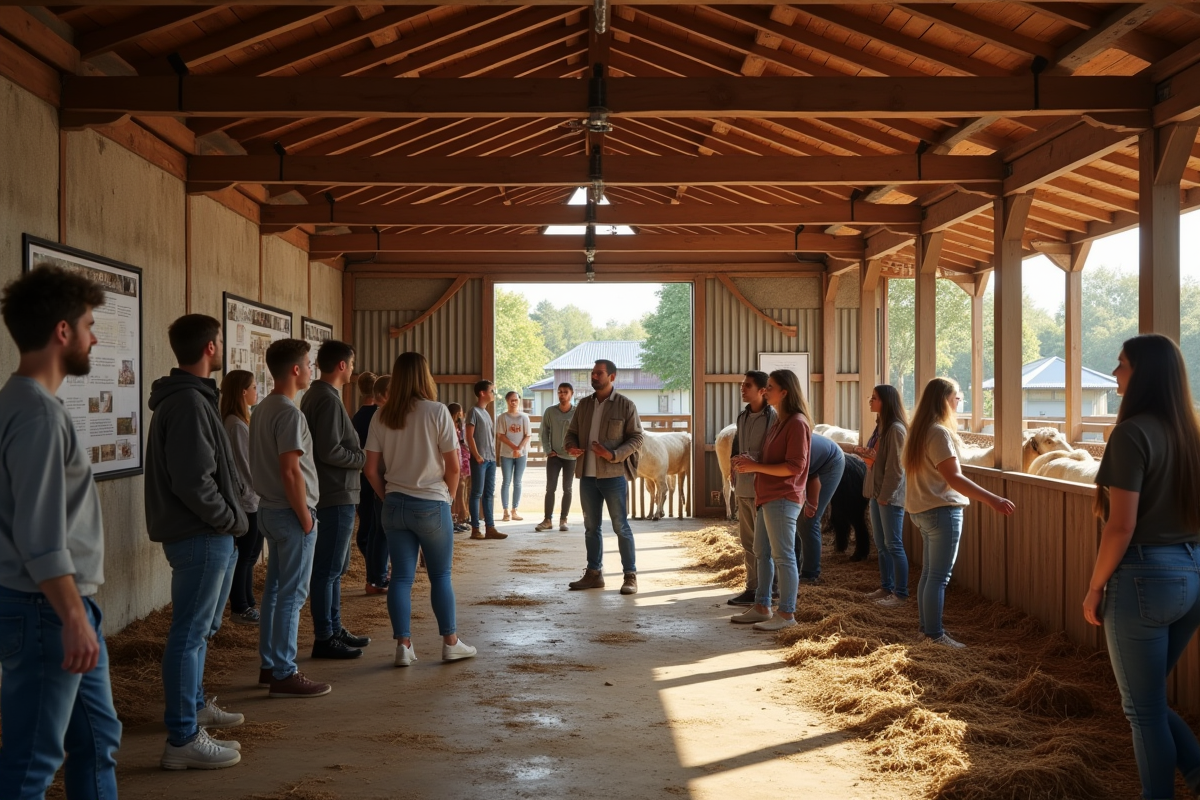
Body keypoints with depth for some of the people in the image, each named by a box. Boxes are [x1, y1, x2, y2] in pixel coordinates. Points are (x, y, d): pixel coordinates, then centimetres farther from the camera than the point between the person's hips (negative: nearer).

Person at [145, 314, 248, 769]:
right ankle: (183, 740, -1)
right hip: (201, 537, -11)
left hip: (205, 535, 11)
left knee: (199, 629, 22)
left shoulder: (189, 397, 14)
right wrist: (230, 519, -13)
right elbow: (193, 481, -25)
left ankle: (195, 705, 38)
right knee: (191, 634, -6)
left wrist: (229, 515, 12)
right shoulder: (189, 403, -19)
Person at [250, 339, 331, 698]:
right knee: (292, 595, -4)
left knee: (275, 590, 15)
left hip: (270, 510, 10)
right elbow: (291, 471, -23)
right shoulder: (289, 413, -18)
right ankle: (284, 675, 1)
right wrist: (305, 517, -15)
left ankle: (269, 666, 23)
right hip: (291, 512, -9)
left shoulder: (262, 410, 12)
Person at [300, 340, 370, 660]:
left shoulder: (315, 395, 14)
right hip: (336, 495, -11)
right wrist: (364, 457, -10)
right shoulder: (328, 399, -17)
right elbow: (330, 452, -24)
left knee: (334, 568, 17)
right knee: (327, 569, -4)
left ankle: (334, 629, 26)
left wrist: (358, 454, 10)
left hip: (335, 495, 11)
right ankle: (324, 639, 2)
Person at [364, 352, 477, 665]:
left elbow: (371, 470, 2)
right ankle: (450, 643, 16)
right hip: (432, 505, -3)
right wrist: (448, 496, 8)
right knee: (441, 575, 8)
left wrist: (389, 497, 14)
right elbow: (453, 466, -7)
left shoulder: (382, 416, 2)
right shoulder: (437, 412, -8)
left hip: (394, 506, 3)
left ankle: (403, 646, 9)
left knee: (402, 576, 8)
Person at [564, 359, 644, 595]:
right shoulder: (584, 404, 11)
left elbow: (636, 438, -6)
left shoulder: (626, 405, -4)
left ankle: (630, 576, 6)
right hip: (587, 475, 5)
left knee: (620, 526, -1)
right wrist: (570, 446, -7)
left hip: (614, 474, -5)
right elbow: (572, 432, 16)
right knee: (591, 526, 12)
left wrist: (614, 455, -19)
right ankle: (594, 573, 21)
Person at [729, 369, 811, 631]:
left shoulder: (797, 423, -13)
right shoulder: (779, 422, 18)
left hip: (783, 499, -10)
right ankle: (762, 607, 23)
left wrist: (756, 466, -17)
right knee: (762, 553, 14)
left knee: (783, 556, -5)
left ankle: (787, 614, 0)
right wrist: (751, 462, 6)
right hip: (766, 497, 10)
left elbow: (794, 466, -18)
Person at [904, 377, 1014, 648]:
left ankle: (927, 627, 23)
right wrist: (991, 499, -31)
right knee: (939, 576, -5)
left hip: (924, 510, 10)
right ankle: (935, 635, 0)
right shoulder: (939, 432, -19)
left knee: (929, 572, 16)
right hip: (942, 511, -10)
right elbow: (953, 477, -26)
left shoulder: (920, 430, 12)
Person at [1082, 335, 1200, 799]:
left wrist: (1094, 588, -8)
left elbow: (1122, 526, -18)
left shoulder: (1132, 433, -15)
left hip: (1144, 577, -8)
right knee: (1150, 699, 21)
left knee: (1143, 709, 6)